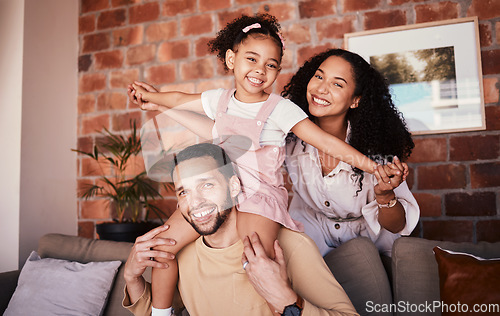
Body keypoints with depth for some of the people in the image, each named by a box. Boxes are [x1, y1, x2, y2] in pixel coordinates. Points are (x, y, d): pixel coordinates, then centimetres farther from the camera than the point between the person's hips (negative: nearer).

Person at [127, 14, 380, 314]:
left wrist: (374, 167, -18)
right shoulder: (219, 100, 6)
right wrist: (151, 97, 41)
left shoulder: (280, 109, -9)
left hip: (260, 194, -5)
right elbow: (181, 100, 25)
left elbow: (326, 142, -13)